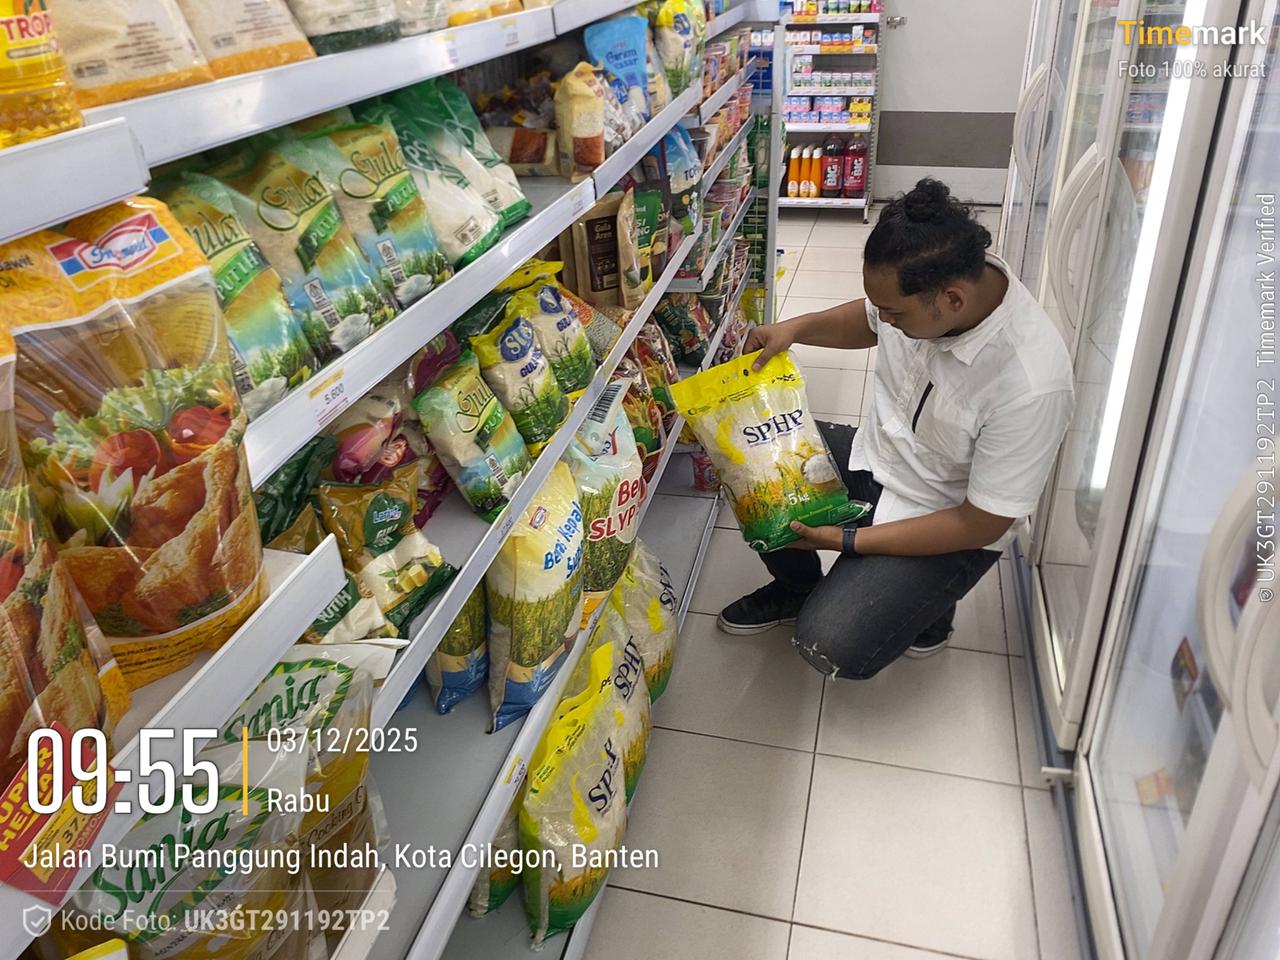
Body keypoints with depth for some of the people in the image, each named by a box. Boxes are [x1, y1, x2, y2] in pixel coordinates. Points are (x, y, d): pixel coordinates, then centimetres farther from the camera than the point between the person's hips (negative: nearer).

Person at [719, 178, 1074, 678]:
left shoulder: (1031, 386, -35)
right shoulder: (926, 280, -17)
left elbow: (981, 525, -24)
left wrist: (847, 541, -22)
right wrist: (796, 327, -10)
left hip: (949, 526, -6)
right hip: (876, 454, 7)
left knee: (830, 645, -21)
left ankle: (926, 605, 12)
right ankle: (796, 585, 15)